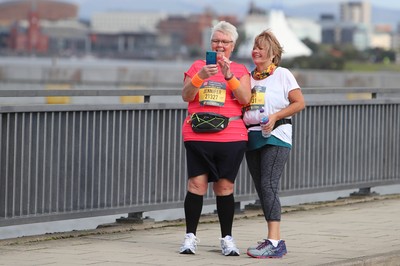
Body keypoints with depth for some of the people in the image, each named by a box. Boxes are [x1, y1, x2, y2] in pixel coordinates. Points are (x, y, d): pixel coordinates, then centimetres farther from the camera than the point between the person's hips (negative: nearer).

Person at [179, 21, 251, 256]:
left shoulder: (240, 70, 11)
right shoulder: (198, 66, 13)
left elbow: (245, 99, -3)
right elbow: (186, 96, 1)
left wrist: (228, 75, -15)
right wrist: (201, 76, -15)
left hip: (231, 137, 0)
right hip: (198, 136, 0)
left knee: (225, 186, 0)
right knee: (197, 184, -6)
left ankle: (227, 239, 8)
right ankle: (190, 237, -1)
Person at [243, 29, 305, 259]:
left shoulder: (283, 74, -1)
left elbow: (300, 103, -7)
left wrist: (275, 116, -16)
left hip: (275, 136, -7)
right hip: (252, 137, 7)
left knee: (269, 186, -18)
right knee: (261, 188, 6)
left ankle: (273, 242, -23)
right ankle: (277, 242, 11)